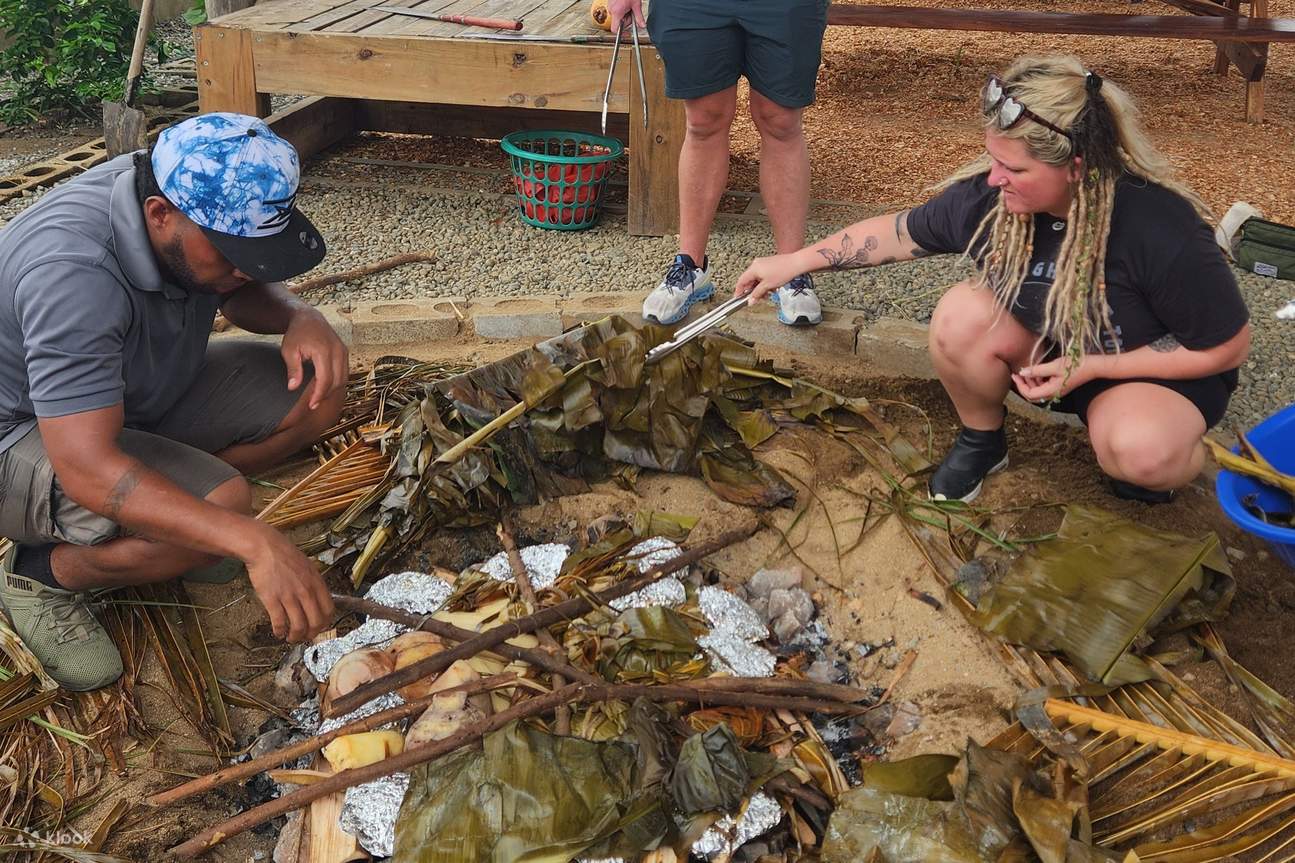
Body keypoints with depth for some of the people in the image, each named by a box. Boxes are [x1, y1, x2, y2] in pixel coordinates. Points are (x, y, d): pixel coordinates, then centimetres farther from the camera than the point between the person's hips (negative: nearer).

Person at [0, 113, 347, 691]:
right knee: (218, 505, -33)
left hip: (143, 398, 8)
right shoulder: (74, 270, -37)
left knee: (316, 387, -10)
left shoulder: (194, 199, -14)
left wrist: (299, 318, -18)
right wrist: (254, 543, -48)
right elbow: (86, 468, -41)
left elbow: (243, 292, 7)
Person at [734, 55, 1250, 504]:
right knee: (962, 314, -26)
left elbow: (1227, 348, -19)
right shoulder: (987, 196, -21)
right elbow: (899, 232, -1)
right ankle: (981, 442, 2)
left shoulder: (1163, 231, -33)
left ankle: (1163, 464, 2)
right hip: (1044, 354, 4)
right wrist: (795, 261, -4)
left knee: (1137, 450, -38)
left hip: (1155, 372, -4)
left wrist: (1088, 368, -24)